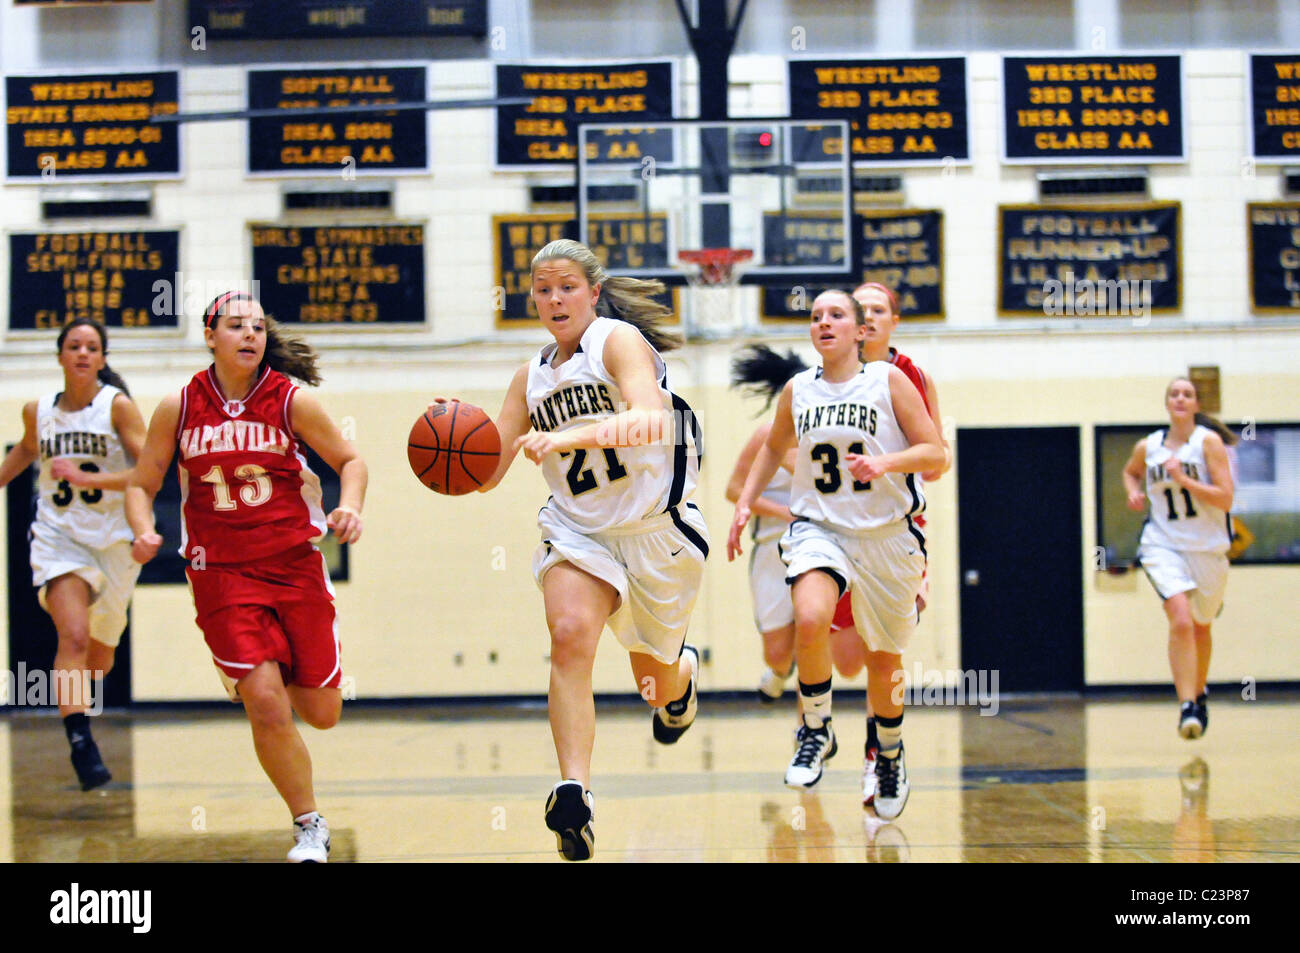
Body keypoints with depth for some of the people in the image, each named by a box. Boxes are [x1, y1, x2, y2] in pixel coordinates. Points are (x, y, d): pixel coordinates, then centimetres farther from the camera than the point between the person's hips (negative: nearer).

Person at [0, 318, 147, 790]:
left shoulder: (118, 406, -7)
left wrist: (87, 477, -23)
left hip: (113, 538, 0)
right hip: (58, 536, 0)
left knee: (100, 655, 15)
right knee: (74, 637, -23)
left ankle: (73, 696, 50)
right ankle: (81, 743, -27)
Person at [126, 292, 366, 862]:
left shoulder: (291, 399, -4)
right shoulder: (179, 408, -1)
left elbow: (349, 460, 6)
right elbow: (141, 484, 7)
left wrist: (350, 507, -14)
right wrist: (144, 532, -13)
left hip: (296, 564, 1)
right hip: (221, 573, -1)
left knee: (322, 713, 6)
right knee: (265, 706, -13)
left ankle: (284, 665, 44)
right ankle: (309, 826, 7)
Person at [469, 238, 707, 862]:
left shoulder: (619, 340, -9)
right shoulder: (533, 376, 9)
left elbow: (650, 419, -28)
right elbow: (486, 474, 10)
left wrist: (566, 437, -42)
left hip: (656, 525, -3)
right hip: (578, 529, 3)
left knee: (657, 688, 12)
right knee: (569, 634, -28)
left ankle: (683, 672, 52)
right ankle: (575, 793, -36)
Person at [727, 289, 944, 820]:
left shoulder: (889, 382, -4)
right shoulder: (797, 390, 6)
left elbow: (936, 454, -6)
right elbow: (774, 447, 25)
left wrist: (886, 462, -23)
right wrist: (746, 503, 16)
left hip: (886, 534, -1)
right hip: (818, 526, 1)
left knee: (884, 659, 9)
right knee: (810, 620, -29)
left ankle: (890, 753, 37)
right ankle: (816, 732, -7)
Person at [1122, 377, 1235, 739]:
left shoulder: (1209, 441, -7)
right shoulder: (1147, 447, 2)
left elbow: (1225, 499, -14)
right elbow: (1131, 471, 26)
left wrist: (1184, 479, -23)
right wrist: (1133, 492, 5)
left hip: (1208, 547, 0)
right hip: (1163, 545, 0)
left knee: (1200, 627, 16)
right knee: (1181, 621, -21)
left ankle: (1199, 693, 41)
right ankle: (1187, 707, -23)